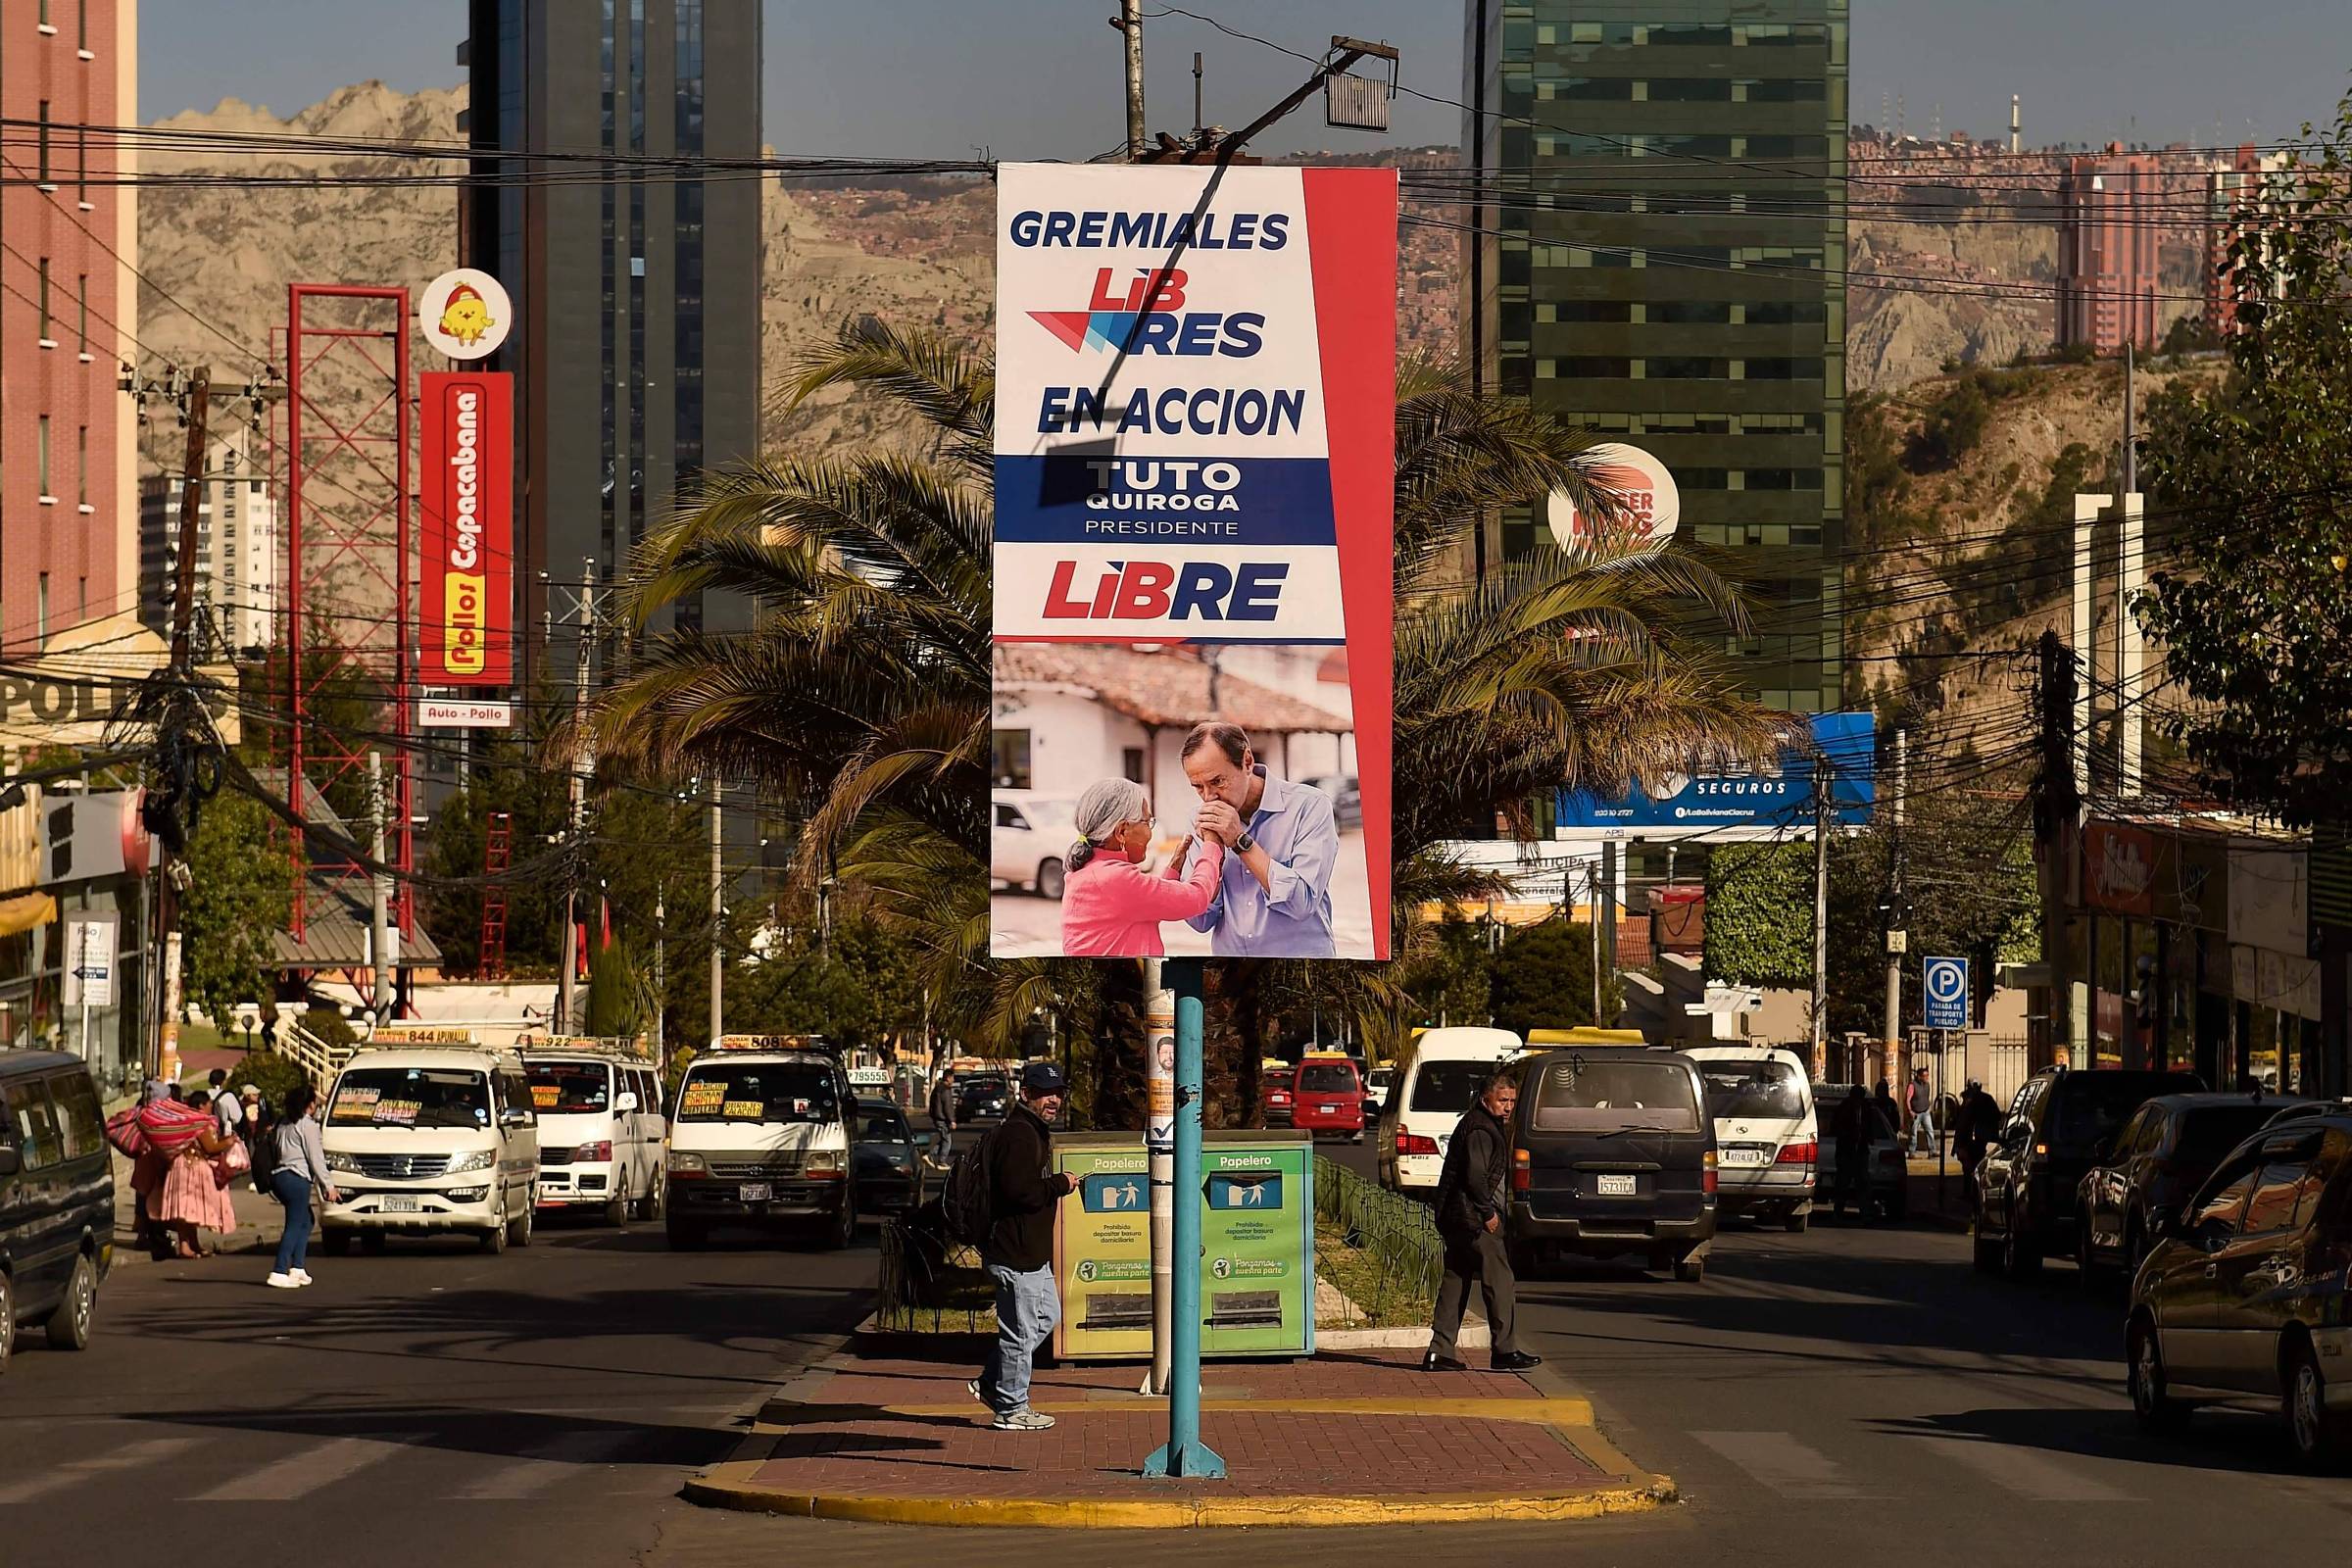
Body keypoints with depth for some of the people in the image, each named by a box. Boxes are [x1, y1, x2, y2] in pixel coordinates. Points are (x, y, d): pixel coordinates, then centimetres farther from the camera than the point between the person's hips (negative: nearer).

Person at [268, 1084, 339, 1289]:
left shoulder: (284, 1125, 18)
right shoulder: (308, 1125, -7)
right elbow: (315, 1158, -10)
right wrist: (328, 1185, -6)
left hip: (280, 1177, 9)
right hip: (297, 1179, -9)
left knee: (305, 1222, 18)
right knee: (294, 1226, -9)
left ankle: (297, 1268, 13)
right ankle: (279, 1272, -16)